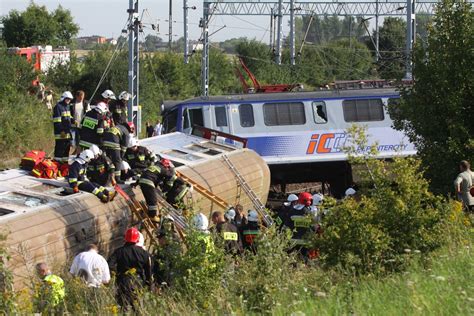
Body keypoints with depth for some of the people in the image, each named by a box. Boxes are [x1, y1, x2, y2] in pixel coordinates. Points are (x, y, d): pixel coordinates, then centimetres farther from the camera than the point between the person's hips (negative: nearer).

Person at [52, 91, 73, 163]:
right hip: (61, 132, -9)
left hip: (67, 131, 9)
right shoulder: (58, 107, -10)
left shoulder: (67, 106, 19)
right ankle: (57, 161, -7)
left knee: (67, 147, 11)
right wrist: (61, 131, -19)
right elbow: (57, 121, -15)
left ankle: (65, 160, 19)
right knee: (59, 147, -9)